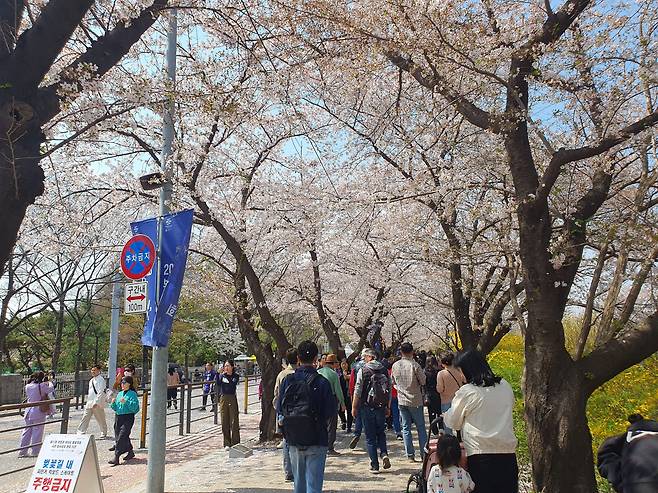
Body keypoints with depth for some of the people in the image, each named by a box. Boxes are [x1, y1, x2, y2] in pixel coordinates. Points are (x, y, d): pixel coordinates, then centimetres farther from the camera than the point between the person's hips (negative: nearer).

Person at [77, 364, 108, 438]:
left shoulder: (101, 379, -12)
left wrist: (96, 402, -23)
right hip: (89, 403, 7)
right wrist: (88, 401, 18)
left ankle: (104, 433, 19)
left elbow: (100, 392, -18)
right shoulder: (91, 380, 14)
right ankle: (80, 433, 5)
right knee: (85, 418, 2)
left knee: (101, 419, 5)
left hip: (97, 404, -7)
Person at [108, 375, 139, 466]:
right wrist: (113, 403, -3)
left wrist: (126, 402, -27)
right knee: (119, 436, 14)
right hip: (118, 417, 8)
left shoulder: (132, 394, -7)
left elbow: (134, 407, -17)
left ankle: (116, 457, -14)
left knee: (122, 437, -13)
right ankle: (130, 452, 32)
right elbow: (115, 408, 17)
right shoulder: (119, 394, 14)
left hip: (128, 418, -8)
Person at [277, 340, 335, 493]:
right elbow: (331, 410, -8)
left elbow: (279, 410, -1)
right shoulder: (322, 382, -13)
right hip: (316, 440, -3)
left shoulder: (287, 380, -5)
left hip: (293, 440, 3)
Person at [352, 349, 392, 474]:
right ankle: (384, 454, -1)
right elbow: (389, 390, 7)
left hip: (367, 407, -3)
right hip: (381, 407, 3)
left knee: (370, 437, 6)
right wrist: (388, 407, 16)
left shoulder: (363, 371, -9)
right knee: (381, 433, 21)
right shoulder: (385, 370, 2)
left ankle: (374, 466, 7)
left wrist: (354, 407, 2)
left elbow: (358, 391, -8)